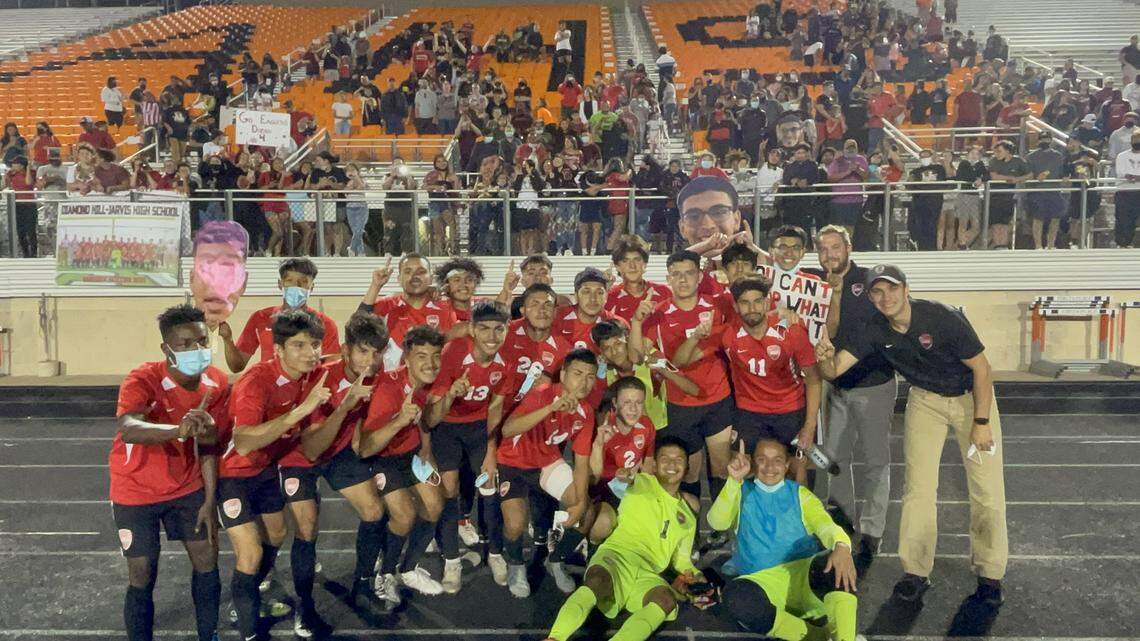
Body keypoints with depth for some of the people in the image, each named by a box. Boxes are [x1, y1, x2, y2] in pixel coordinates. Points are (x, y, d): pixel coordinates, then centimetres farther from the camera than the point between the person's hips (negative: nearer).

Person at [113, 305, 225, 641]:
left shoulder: (218, 384, -14)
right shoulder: (142, 379, -28)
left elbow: (209, 446, -4)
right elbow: (128, 431, -48)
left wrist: (209, 502, -5)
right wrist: (179, 430, -66)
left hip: (187, 486, 4)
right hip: (136, 490, -4)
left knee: (207, 561, 6)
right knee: (143, 578, 1)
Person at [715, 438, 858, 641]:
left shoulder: (799, 494, 18)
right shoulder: (742, 493, 16)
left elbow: (825, 524, -1)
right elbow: (717, 522, -2)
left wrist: (841, 547, -24)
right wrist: (734, 480, -15)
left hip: (808, 575, 0)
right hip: (764, 582, 0)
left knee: (836, 565, -34)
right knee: (735, 595, -36)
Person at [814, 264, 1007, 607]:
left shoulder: (943, 318, -28)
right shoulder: (876, 331, -16)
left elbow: (981, 367, -19)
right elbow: (833, 371, -20)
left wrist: (981, 422, -20)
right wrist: (826, 358, -44)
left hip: (971, 396, -3)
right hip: (925, 399, 3)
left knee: (987, 489, -2)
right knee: (918, 486, -1)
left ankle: (989, 574, 16)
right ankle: (916, 572, 11)